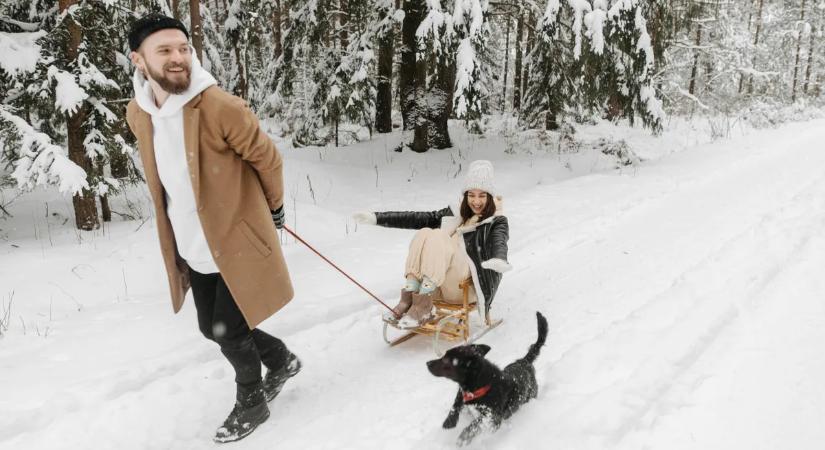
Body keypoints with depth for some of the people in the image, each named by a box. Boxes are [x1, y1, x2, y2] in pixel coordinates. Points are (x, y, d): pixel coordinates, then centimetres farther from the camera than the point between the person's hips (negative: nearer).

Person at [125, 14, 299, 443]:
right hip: (193, 247, 7)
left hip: (237, 240, -7)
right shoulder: (137, 114, -1)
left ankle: (251, 403, 31)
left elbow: (267, 159, -9)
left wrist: (273, 207, 4)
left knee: (228, 332, 2)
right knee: (213, 327, 17)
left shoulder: (221, 107, -21)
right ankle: (282, 360, 43)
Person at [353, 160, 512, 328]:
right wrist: (377, 217, 1)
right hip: (441, 287, 4)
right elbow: (418, 218, 10)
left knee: (437, 236, -25)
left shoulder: (497, 222, 4)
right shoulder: (456, 214, 18)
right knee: (424, 233, -19)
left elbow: (499, 242, -19)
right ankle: (409, 297, -28)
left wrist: (499, 259, -44)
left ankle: (422, 306, -31)